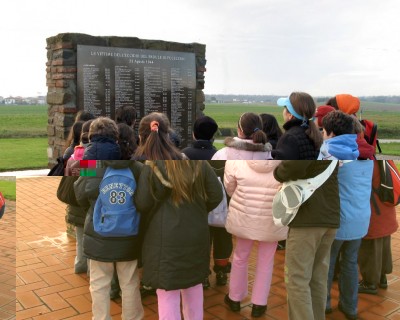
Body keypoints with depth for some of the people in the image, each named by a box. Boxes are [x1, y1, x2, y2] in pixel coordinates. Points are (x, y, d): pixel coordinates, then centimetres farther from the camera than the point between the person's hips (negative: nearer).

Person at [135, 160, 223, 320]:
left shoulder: (153, 167, -13)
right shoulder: (200, 164, -2)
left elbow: (141, 204, -11)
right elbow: (216, 196, 1)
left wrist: (152, 219, 10)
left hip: (166, 238, -4)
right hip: (196, 235, 4)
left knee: (168, 292, 8)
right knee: (194, 284, 23)